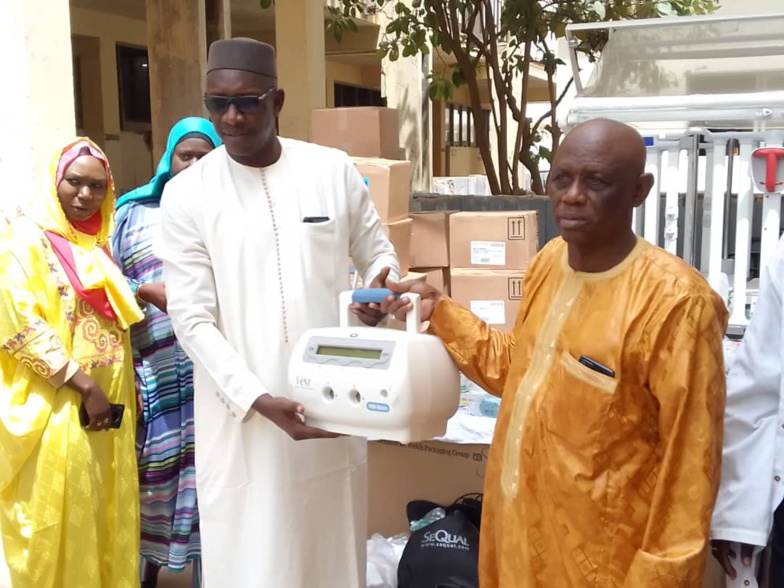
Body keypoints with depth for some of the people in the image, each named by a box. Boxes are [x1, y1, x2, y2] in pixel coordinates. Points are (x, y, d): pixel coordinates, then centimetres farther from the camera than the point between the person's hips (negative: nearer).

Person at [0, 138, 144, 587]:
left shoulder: (97, 244, 14)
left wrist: (129, 391, 13)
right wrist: (83, 385, -18)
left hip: (110, 401, 7)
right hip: (56, 408, -7)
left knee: (109, 517, 13)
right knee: (60, 523, 1)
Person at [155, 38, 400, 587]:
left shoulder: (334, 170, 0)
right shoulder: (187, 194, -5)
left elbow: (378, 254, 12)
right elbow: (192, 320, -7)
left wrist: (379, 289, -11)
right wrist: (258, 399, -17)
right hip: (241, 410, -1)